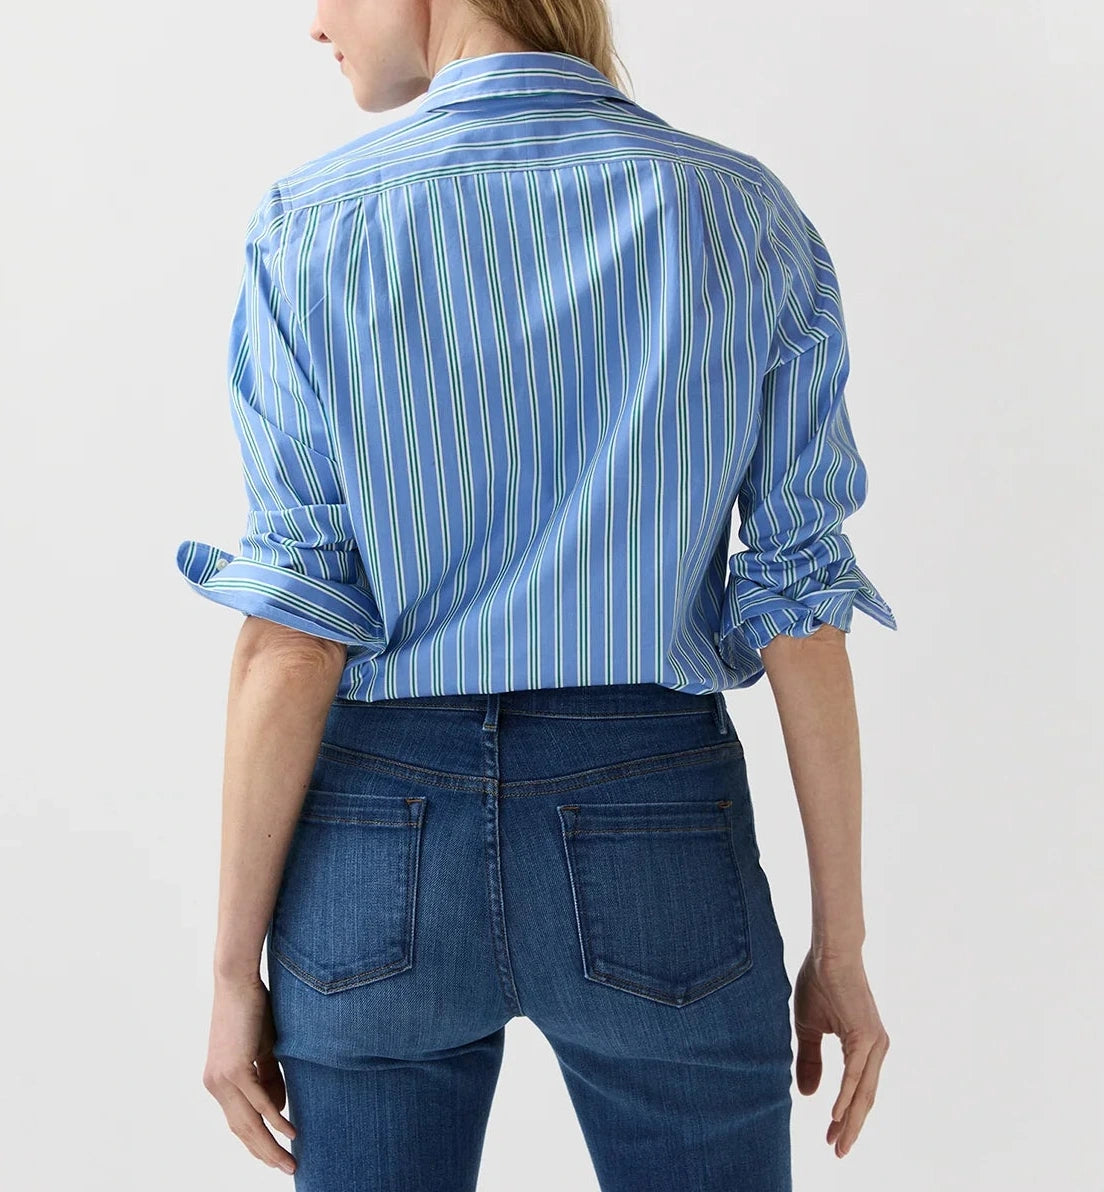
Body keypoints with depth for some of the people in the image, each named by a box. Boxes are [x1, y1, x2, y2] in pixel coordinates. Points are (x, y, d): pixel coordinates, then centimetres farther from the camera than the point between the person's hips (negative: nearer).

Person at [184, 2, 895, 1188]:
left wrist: (235, 967, -2)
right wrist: (839, 941, 4)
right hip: (654, 831, 1)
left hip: (384, 853, 0)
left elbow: (292, 639, -11)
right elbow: (801, 612, -4)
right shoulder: (749, 217, -4)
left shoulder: (313, 224, -9)